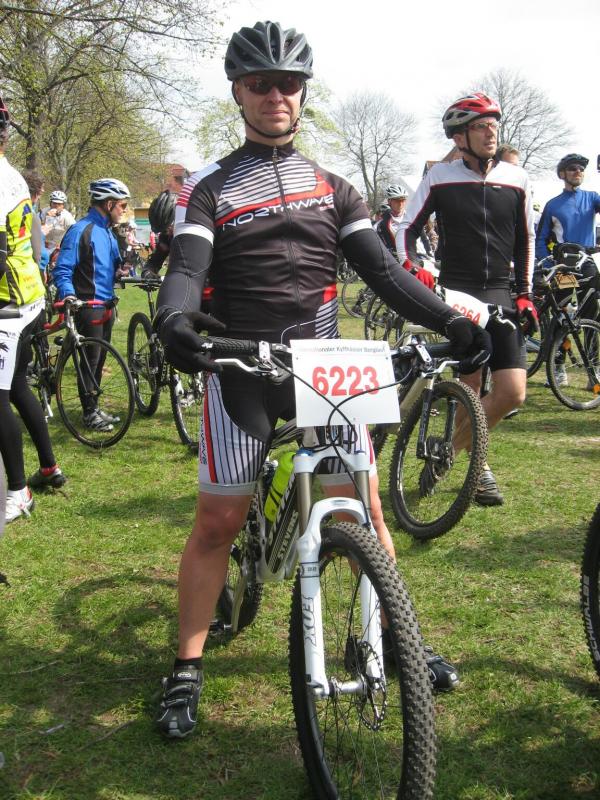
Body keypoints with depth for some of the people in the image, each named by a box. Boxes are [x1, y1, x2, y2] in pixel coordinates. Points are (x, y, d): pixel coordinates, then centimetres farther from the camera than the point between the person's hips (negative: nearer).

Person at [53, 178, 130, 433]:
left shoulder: (107, 231, 14)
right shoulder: (80, 231, -14)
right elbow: (62, 270, -18)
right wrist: (67, 294, -32)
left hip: (106, 304, 9)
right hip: (88, 306, -9)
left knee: (99, 359, 15)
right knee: (91, 360, -2)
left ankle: (95, 408, 25)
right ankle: (89, 413, 8)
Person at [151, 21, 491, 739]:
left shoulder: (332, 186, 12)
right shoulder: (208, 188, 3)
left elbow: (381, 269, 5)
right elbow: (186, 268, -12)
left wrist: (454, 323, -9)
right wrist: (174, 317, -37)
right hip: (241, 368, -2)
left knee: (365, 510, 3)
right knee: (218, 522, -1)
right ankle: (187, 671, 12)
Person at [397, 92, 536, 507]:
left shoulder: (516, 179, 6)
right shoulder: (440, 177, -1)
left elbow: (525, 239, 14)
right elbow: (408, 228, 5)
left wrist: (524, 293, 9)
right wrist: (410, 269, -11)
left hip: (501, 294, 3)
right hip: (456, 294, -3)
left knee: (513, 392, -7)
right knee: (471, 387, -7)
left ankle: (448, 450, 13)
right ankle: (478, 465, 15)